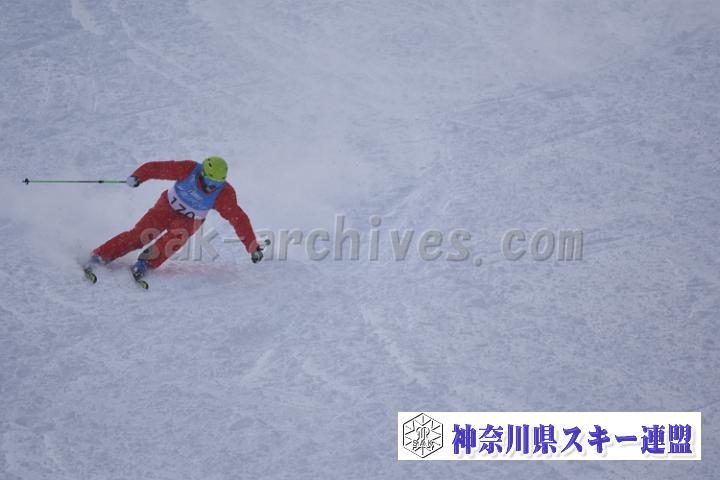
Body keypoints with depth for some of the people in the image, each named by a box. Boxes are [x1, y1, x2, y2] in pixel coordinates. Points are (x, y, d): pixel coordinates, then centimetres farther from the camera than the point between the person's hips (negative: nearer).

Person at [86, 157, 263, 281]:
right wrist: (138, 176, -42)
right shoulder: (188, 170, -27)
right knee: (140, 235, -17)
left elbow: (239, 219, -21)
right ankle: (99, 257, -13)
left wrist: (253, 247, -22)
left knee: (178, 237, -33)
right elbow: (157, 168, -24)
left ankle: (145, 263, -32)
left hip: (190, 221, 1)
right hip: (168, 207, -1)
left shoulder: (224, 194, -24)